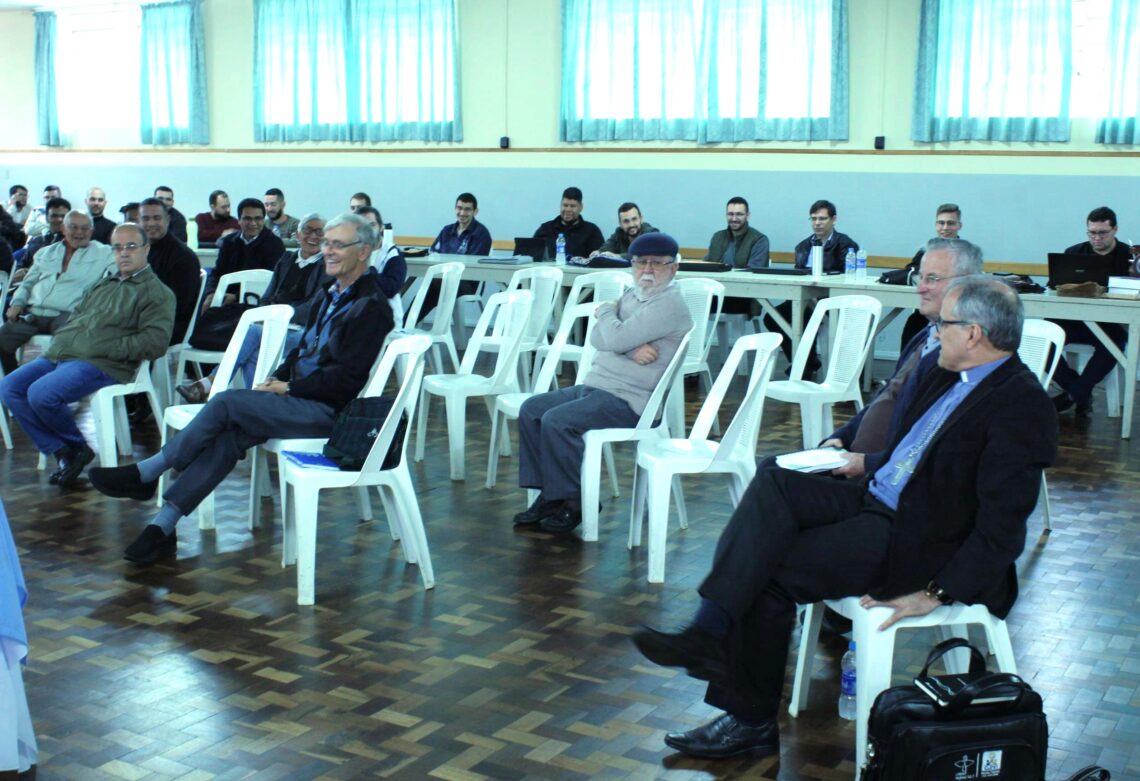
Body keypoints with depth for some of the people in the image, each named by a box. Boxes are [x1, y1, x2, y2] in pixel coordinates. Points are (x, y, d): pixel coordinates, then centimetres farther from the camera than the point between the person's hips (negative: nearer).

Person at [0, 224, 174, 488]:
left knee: (41, 393, -28)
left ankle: (78, 447, -2)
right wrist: (60, 340, 12)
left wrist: (107, 348, -14)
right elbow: (76, 315, 33)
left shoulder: (157, 293, 1)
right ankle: (62, 452, -6)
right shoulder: (103, 285, 28)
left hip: (101, 365, -9)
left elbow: (155, 342, -11)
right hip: (60, 355, 9)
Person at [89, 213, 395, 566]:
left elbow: (346, 378, -18)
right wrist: (276, 379, 5)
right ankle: (163, 527, -15)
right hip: (298, 398, 8)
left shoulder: (372, 307, -12)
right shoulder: (332, 296, 18)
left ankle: (145, 473, -6)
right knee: (229, 436, -13)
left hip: (327, 411, -8)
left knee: (227, 402, -19)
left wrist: (289, 388, -11)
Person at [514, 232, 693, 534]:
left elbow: (614, 340, -21)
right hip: (595, 385, 10)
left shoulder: (670, 303, -13)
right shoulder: (632, 295, 15)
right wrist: (632, 348, -16)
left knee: (556, 421, -24)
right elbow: (597, 338, 3)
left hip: (628, 399, -10)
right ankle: (550, 493, 5)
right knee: (530, 409, 3)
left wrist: (606, 311, 1)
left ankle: (575, 500, -8)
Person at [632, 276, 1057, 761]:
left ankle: (752, 721, 1)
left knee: (770, 572, -14)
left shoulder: (1022, 405, -17)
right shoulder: (951, 375, 11)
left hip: (919, 540, -9)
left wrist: (937, 594, -23)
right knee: (773, 485, -13)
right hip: (877, 501, 9)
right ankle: (709, 630, -22)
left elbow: (1001, 527, -21)